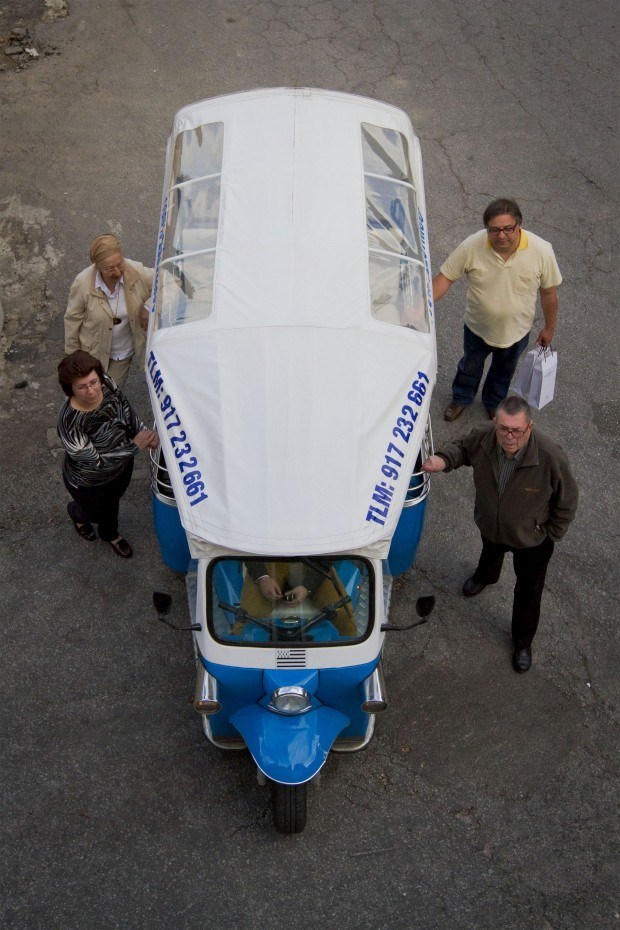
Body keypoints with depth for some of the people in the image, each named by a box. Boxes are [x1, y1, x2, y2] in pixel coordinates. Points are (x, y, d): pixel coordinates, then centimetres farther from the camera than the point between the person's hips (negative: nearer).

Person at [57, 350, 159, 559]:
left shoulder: (107, 384, -26)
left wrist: (144, 431, -19)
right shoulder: (70, 422, -43)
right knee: (97, 513, 28)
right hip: (89, 483, -5)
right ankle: (77, 513, 65)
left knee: (112, 502, 34)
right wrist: (135, 446, -35)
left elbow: (126, 407, -5)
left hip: (121, 468, 5)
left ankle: (110, 534, 68)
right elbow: (95, 461, -35)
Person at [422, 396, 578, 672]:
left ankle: (523, 641, 48)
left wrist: (550, 534, -10)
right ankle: (485, 576, 76)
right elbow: (462, 448, -3)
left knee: (528, 593, 18)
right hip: (490, 525, 3)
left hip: (531, 539, -3)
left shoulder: (550, 457, -40)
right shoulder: (482, 437, -31)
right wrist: (444, 460, -24)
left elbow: (567, 502, -21)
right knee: (490, 553, 38)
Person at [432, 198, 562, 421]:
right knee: (469, 366, 28)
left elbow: (548, 291, -12)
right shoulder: (471, 246, -28)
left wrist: (549, 327, 0)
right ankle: (461, 398, 58)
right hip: (477, 327, 0)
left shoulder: (541, 250, -27)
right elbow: (445, 277, -17)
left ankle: (494, 402, 59)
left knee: (503, 371, 28)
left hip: (516, 331, 1)